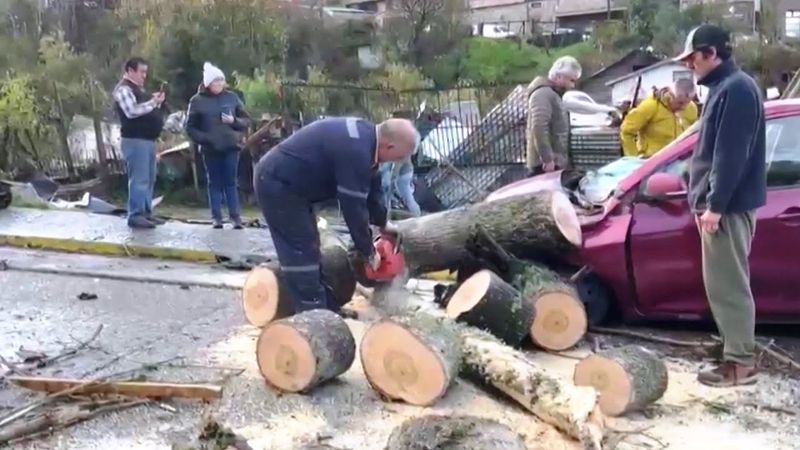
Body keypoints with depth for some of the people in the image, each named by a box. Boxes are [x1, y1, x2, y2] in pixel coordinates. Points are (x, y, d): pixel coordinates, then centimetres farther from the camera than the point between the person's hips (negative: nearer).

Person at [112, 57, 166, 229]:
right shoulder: (123, 89, -8)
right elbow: (132, 111, -22)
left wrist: (156, 102, 5)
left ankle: (146, 213, 18)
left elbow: (147, 110, 24)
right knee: (139, 180, -10)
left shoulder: (138, 89, 22)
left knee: (149, 179, 11)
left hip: (148, 139, 10)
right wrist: (153, 102, -17)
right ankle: (135, 216, -7)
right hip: (135, 140, -10)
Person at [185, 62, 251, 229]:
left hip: (231, 147, 1)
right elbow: (190, 127, 1)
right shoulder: (197, 100, -1)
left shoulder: (232, 97, 4)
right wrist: (204, 139, -13)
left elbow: (246, 121, 9)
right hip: (210, 149, -1)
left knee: (230, 183, 2)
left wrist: (234, 121, -11)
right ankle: (216, 217, 10)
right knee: (214, 184, 6)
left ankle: (235, 217, 4)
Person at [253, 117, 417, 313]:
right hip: (277, 184, -11)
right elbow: (354, 207, -21)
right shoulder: (355, 150, -27)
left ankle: (326, 310, 24)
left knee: (309, 251, 15)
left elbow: (372, 185, 19)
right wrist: (369, 252, -9)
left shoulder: (366, 135, 4)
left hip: (283, 181, 11)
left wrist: (383, 223, 25)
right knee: (302, 255, -8)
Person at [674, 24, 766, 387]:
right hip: (722, 204, 10)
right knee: (724, 283, 13)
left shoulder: (736, 89, -15)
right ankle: (736, 354, 20)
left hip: (729, 206, -10)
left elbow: (731, 155, -21)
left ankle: (740, 363, 0)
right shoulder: (724, 88, 18)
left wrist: (715, 204, -22)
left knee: (728, 284, -6)